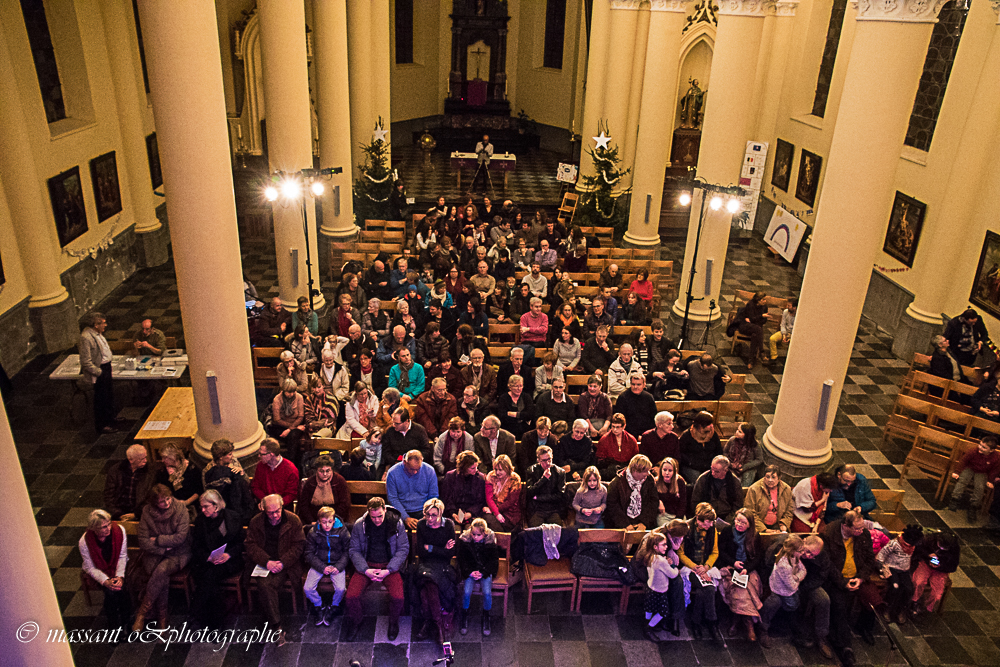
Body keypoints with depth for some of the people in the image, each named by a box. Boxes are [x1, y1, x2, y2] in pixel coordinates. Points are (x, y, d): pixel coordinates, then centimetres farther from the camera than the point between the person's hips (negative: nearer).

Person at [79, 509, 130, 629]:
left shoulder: (119, 531, -20)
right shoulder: (84, 542, -23)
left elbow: (122, 557, -9)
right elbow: (90, 568, -13)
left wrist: (120, 576, -22)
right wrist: (106, 582, -27)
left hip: (117, 567, 1)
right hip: (99, 571, -1)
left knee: (122, 588, -25)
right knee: (110, 592, -25)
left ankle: (125, 622, -2)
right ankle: (114, 625, -3)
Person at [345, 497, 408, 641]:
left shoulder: (397, 523, -9)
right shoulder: (359, 525, -6)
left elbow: (403, 549, -4)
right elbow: (354, 551, 0)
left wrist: (388, 570, -15)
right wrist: (366, 570, -15)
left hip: (390, 565, -1)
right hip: (366, 565, 1)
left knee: (398, 597, -24)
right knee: (351, 597, -21)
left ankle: (393, 622, 9)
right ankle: (355, 622, 12)